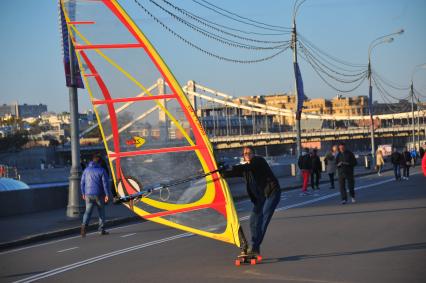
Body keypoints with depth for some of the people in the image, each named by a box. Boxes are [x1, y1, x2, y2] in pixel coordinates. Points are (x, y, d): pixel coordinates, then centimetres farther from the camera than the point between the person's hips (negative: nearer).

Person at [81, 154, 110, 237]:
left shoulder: (86, 170, 6)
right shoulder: (102, 170, -5)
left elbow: (82, 182, 8)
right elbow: (105, 183, -10)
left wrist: (83, 193, 17)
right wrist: (107, 195, -8)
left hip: (88, 195, 2)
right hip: (99, 195, -2)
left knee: (88, 211, 3)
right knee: (101, 212, 13)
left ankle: (84, 225, -23)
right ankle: (102, 229, 16)